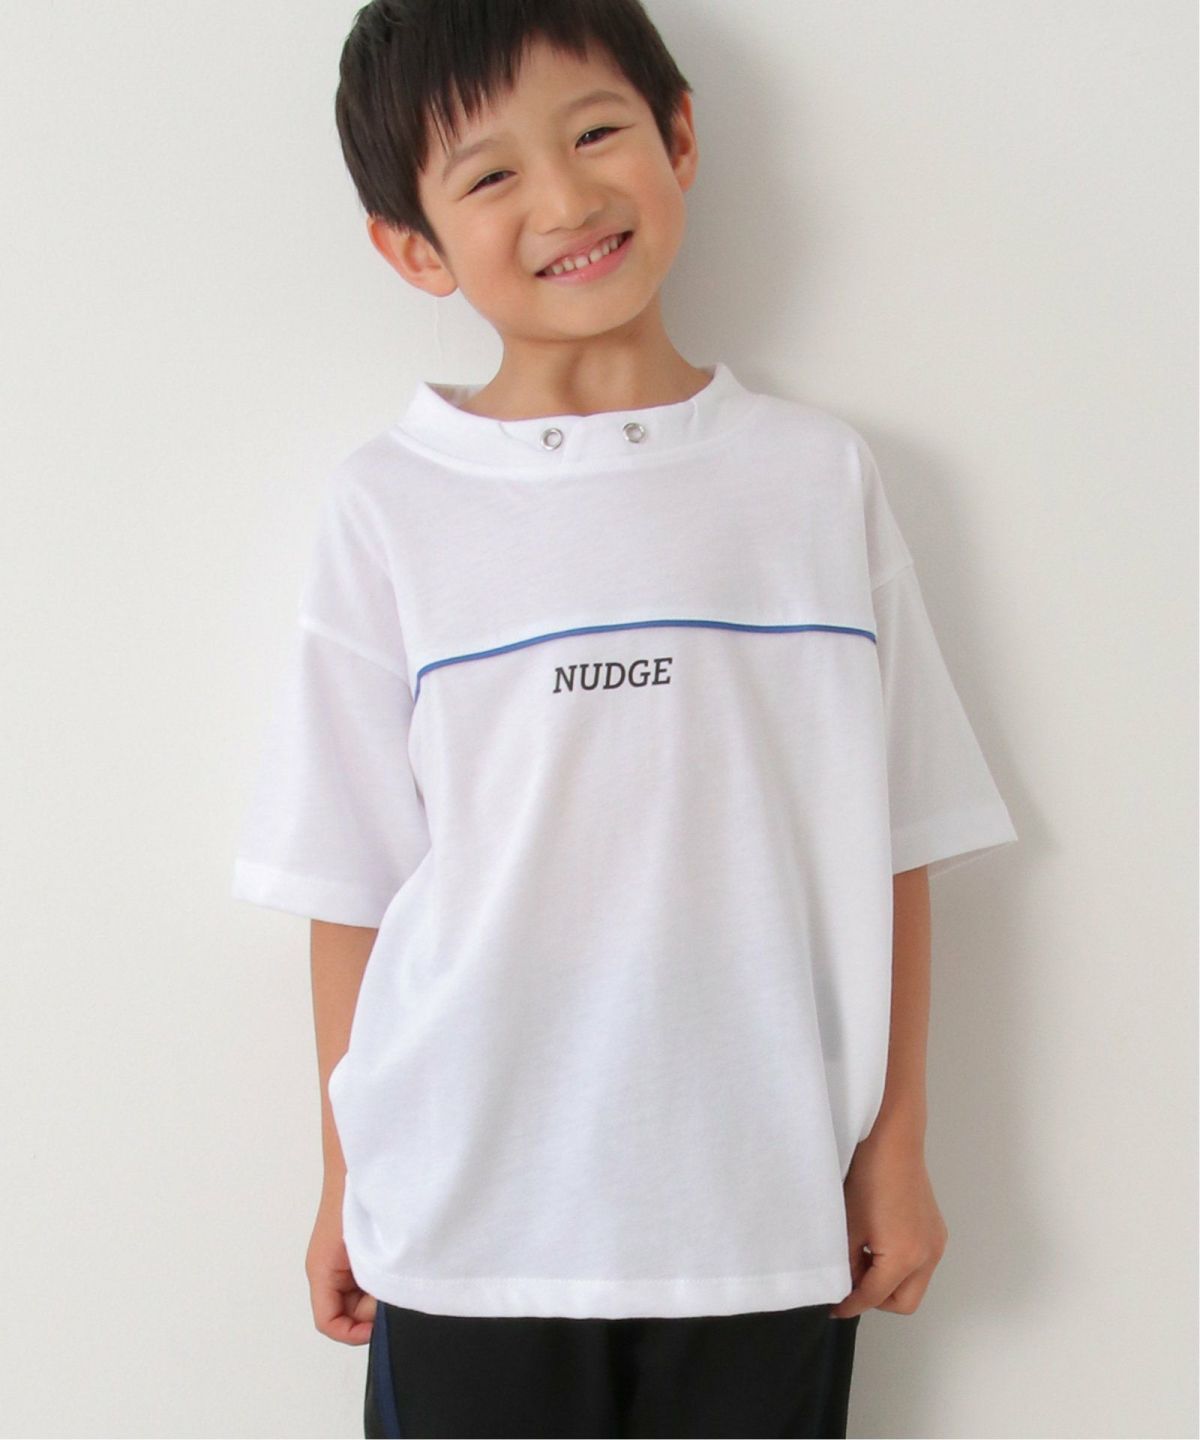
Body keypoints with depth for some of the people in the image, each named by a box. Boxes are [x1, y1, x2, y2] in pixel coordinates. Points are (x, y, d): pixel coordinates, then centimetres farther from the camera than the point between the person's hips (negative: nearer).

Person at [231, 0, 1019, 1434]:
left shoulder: (818, 476, 1)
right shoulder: (393, 505, -3)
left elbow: (893, 841, 3)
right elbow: (351, 879, 0)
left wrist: (896, 1146, 4)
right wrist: (349, 1182, 3)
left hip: (771, 1210, 1)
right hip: (470, 1221, -1)